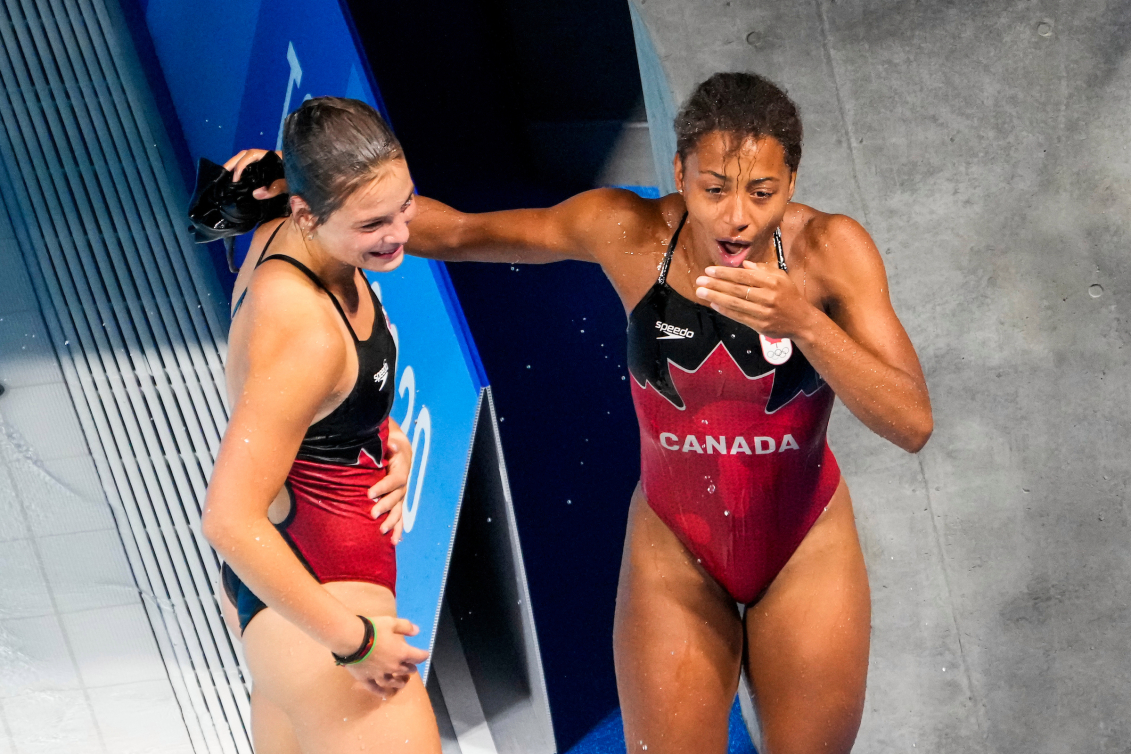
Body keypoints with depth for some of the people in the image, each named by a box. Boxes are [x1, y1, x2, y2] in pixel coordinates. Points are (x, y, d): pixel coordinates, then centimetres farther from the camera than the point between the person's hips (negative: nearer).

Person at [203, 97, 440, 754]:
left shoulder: (281, 237, -4)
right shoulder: (305, 335, -31)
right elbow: (230, 521, -31)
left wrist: (387, 437, -1)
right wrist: (353, 640, -24)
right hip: (316, 603, -10)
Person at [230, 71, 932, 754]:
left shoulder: (831, 247, -21)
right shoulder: (629, 232, -18)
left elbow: (913, 424, -25)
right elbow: (457, 232, -6)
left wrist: (801, 322, -40)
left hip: (808, 554, 0)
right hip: (674, 554, 0)